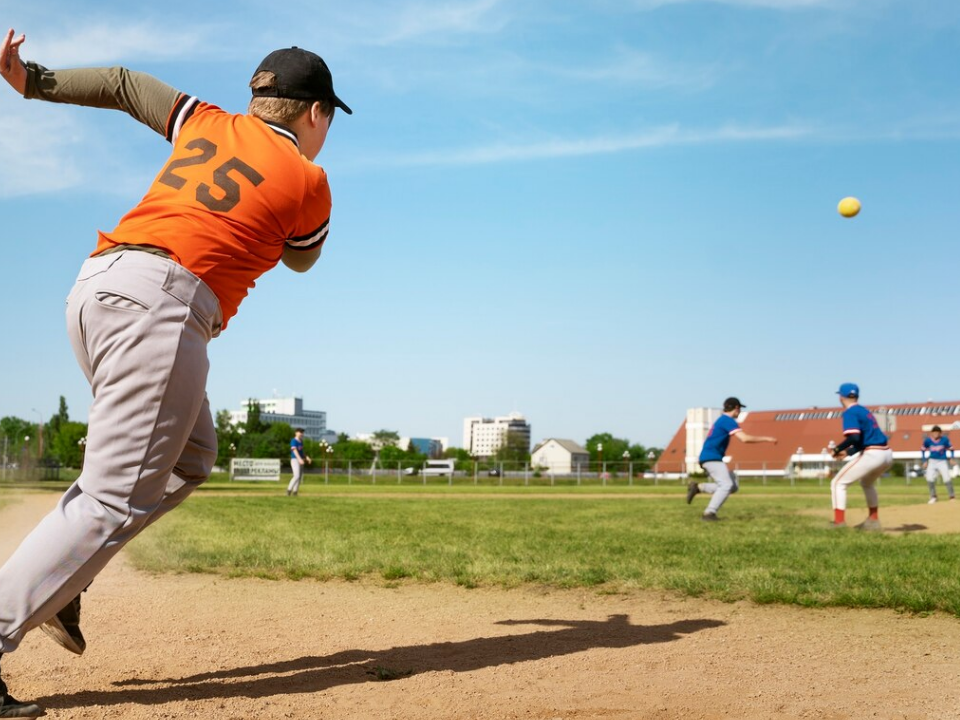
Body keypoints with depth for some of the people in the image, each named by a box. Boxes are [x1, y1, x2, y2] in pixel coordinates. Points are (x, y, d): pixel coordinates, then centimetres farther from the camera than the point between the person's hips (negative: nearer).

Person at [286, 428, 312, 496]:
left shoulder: (301, 442, 15)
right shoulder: (293, 441, -12)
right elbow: (295, 451, -25)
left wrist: (306, 457, 9)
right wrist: (300, 459, -38)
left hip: (301, 461, 9)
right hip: (295, 460, -9)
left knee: (300, 477, 5)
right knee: (297, 476, -19)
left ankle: (295, 492, 8)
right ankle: (289, 489, -7)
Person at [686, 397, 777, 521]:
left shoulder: (721, 420, 21)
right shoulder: (728, 420, -11)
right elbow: (744, 438, -21)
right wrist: (766, 438, -15)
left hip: (710, 459, 10)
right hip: (711, 458, -10)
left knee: (734, 486, 5)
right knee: (726, 485, -18)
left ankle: (699, 487, 4)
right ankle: (709, 513, -22)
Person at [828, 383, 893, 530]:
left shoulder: (850, 412, -6)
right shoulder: (864, 411, 21)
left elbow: (854, 437, -20)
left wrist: (838, 449, -7)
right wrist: (848, 452, 27)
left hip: (872, 455, -9)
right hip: (887, 454, 9)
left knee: (838, 483, 0)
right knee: (867, 483, 34)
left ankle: (839, 523, -7)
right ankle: (873, 521, 34)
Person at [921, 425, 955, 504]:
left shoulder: (945, 439, -12)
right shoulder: (928, 440, -9)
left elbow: (951, 449, 2)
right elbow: (923, 450, 6)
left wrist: (952, 459, -9)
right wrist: (925, 461, 3)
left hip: (942, 461, -1)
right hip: (932, 461, 1)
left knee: (947, 478, -12)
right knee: (930, 478, -9)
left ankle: (952, 496, 2)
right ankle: (933, 497, 7)